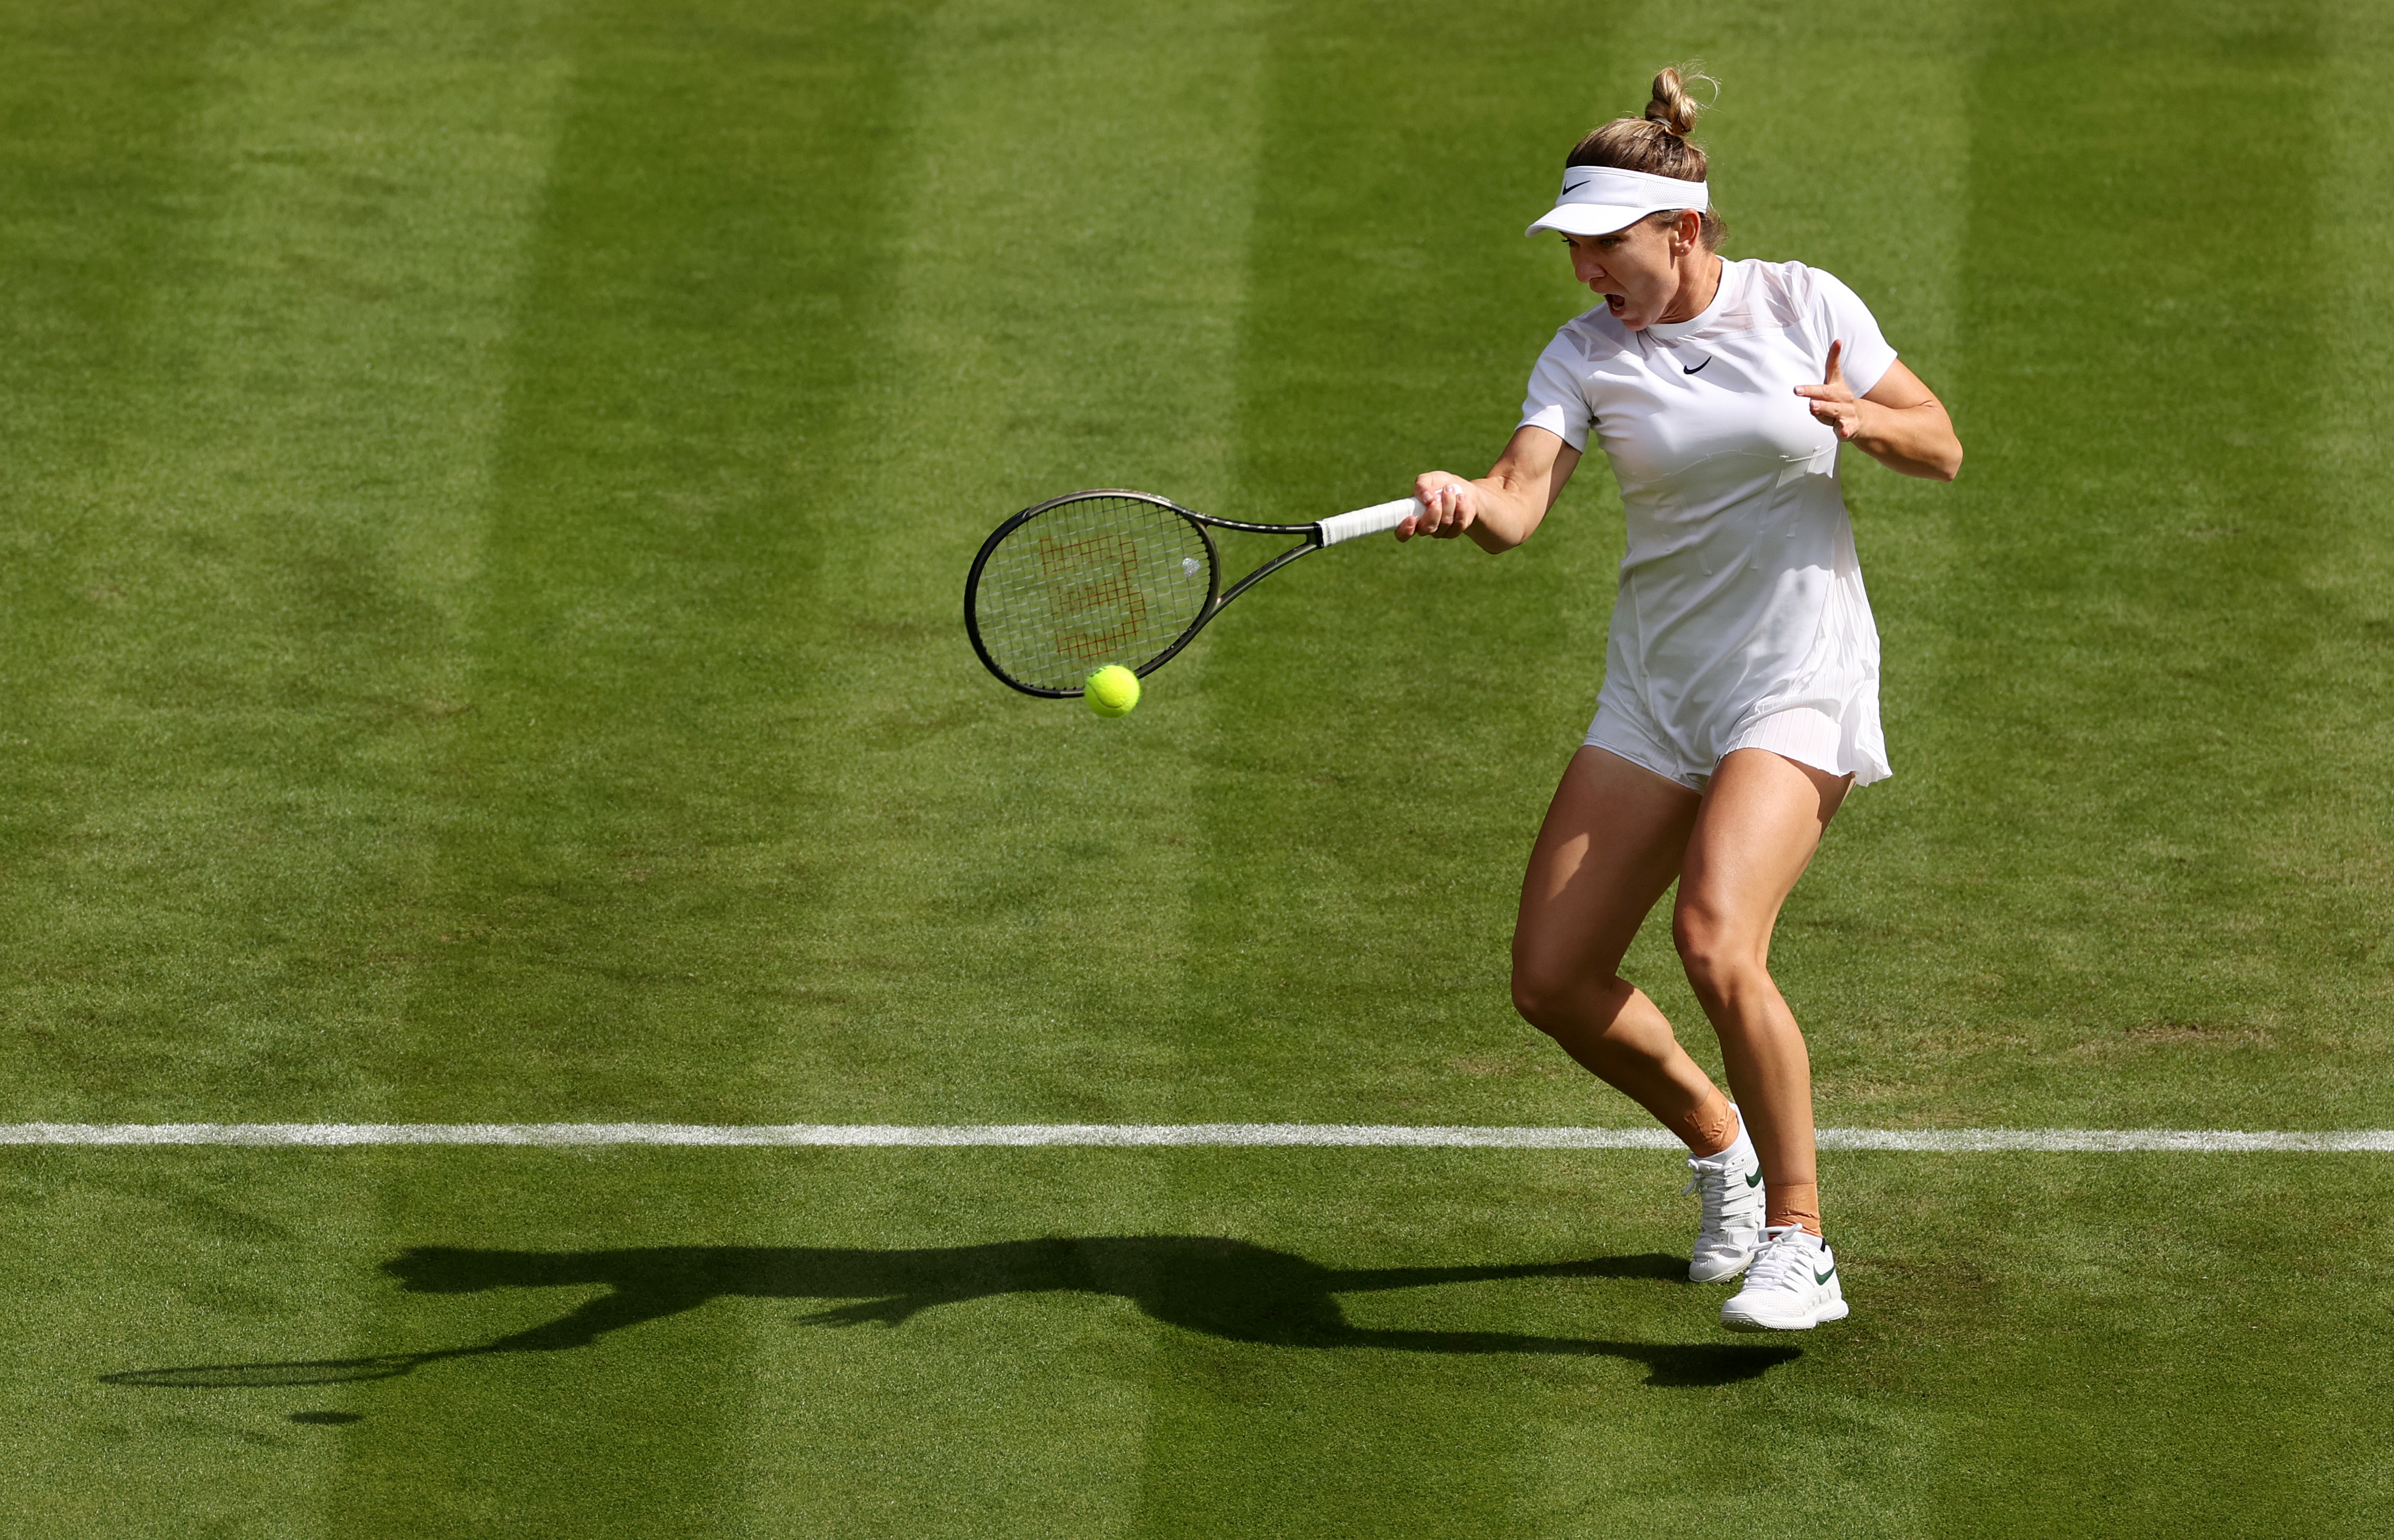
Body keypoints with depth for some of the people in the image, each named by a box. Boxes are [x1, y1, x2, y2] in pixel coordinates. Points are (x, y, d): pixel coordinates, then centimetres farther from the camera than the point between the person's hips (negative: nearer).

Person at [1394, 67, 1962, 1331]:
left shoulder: (1803, 305, -4)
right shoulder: (1586, 353, -1)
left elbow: (1942, 448, 3)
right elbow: (1523, 500, -17)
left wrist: (1865, 419, -18)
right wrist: (1465, 504, -41)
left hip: (1798, 682, -4)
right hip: (1655, 691, 4)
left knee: (1716, 941, -27)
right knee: (1552, 983, -1)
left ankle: (1798, 1245, -15)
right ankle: (1720, 1146, 27)